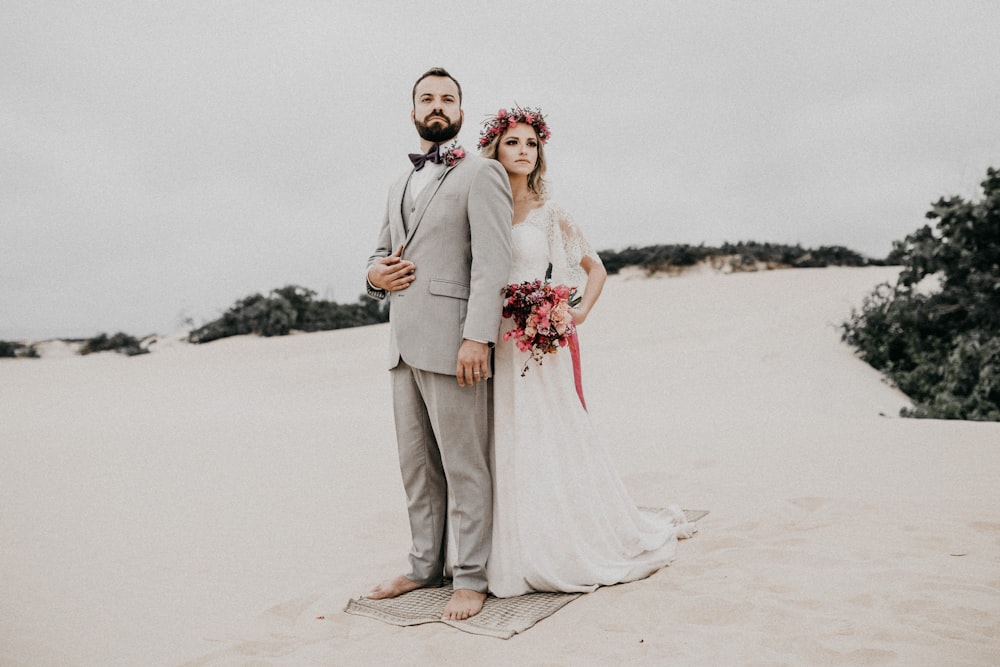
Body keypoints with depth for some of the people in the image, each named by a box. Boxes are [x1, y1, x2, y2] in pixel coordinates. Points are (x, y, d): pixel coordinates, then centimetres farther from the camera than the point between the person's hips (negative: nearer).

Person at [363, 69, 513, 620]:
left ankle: (470, 577, 11)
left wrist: (478, 337, -21)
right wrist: (375, 274, 5)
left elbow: (492, 261, -11)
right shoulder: (399, 187, 23)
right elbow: (380, 251, 31)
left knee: (463, 465, -1)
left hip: (451, 342, -7)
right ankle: (425, 566, 27)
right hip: (403, 344, 8)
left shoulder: (481, 173, 0)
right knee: (416, 464, 14)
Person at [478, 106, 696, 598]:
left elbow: (596, 268, 12)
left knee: (550, 442, 1)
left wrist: (579, 313, -1)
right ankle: (516, 551, 16)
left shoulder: (550, 215, 5)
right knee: (505, 446, 4)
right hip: (495, 349, 2)